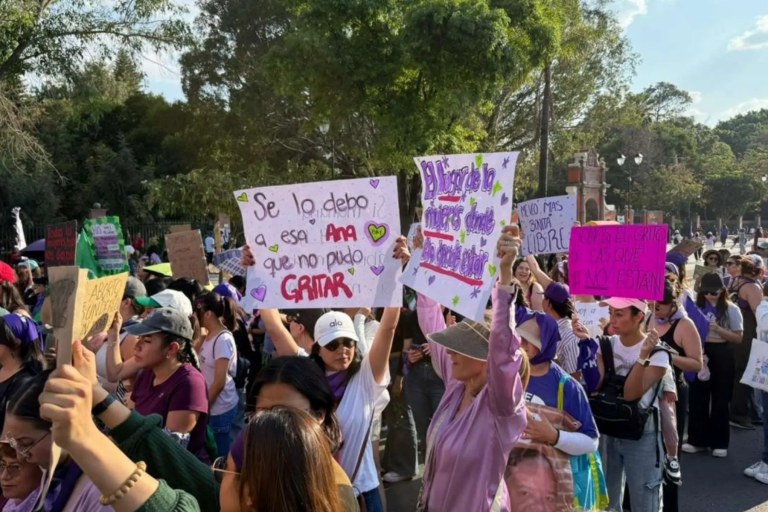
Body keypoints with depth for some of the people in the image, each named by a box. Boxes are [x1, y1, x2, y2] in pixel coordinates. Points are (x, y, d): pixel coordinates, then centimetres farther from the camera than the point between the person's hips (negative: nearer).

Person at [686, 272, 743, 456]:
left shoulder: (731, 309, -3)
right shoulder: (696, 307, 3)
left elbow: (738, 337, -5)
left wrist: (718, 329, -19)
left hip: (721, 355, -2)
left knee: (720, 399, 6)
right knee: (697, 398, 7)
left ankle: (719, 443, 16)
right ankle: (698, 440, 18)